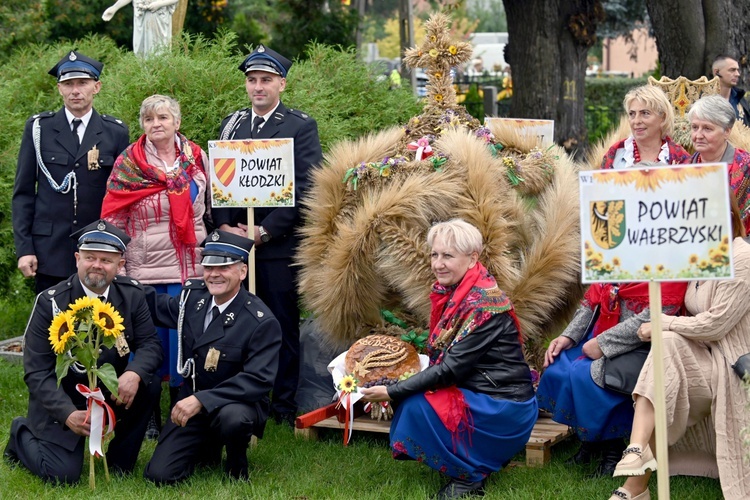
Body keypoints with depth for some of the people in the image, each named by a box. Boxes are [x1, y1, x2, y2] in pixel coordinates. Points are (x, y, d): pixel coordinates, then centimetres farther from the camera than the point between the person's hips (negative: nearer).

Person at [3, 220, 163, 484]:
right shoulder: (51, 303, -17)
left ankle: (120, 462, -1)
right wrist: (68, 414, -30)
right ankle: (22, 434, 17)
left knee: (148, 387, -25)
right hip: (61, 399, -3)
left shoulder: (132, 294, -7)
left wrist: (134, 373, -31)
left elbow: (149, 343, -6)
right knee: (63, 475, -17)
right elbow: (37, 372, -17)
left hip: (112, 390, 4)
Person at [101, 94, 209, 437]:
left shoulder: (197, 158, 7)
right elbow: (113, 218, 2)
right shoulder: (128, 164, 1)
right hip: (143, 269, -1)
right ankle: (148, 417, 16)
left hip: (188, 267, 2)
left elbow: (210, 208, 15)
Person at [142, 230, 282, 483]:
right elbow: (157, 305, 21)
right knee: (159, 475, -10)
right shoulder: (193, 296, -1)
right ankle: (208, 448, 23)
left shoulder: (261, 322, -18)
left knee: (232, 418, -40)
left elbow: (258, 379, -25)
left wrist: (202, 400, -33)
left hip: (238, 403, -5)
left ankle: (236, 464, -3)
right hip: (192, 405, 5)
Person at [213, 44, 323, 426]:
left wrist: (265, 231, -14)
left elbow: (305, 187, -8)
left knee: (282, 322, 1)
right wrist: (224, 226, -2)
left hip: (279, 242, -4)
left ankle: (284, 405, 10)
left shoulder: (301, 127, 0)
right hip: (234, 240, 4)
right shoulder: (231, 124, 16)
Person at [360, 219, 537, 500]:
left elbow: (452, 369, -23)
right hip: (477, 397, 9)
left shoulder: (483, 303, -21)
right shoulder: (453, 294, 5)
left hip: (505, 411, -9)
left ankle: (469, 476, -4)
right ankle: (477, 462, 9)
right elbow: (438, 359, 9)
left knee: (416, 407, -21)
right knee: (409, 400, -3)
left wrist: (393, 392, -19)